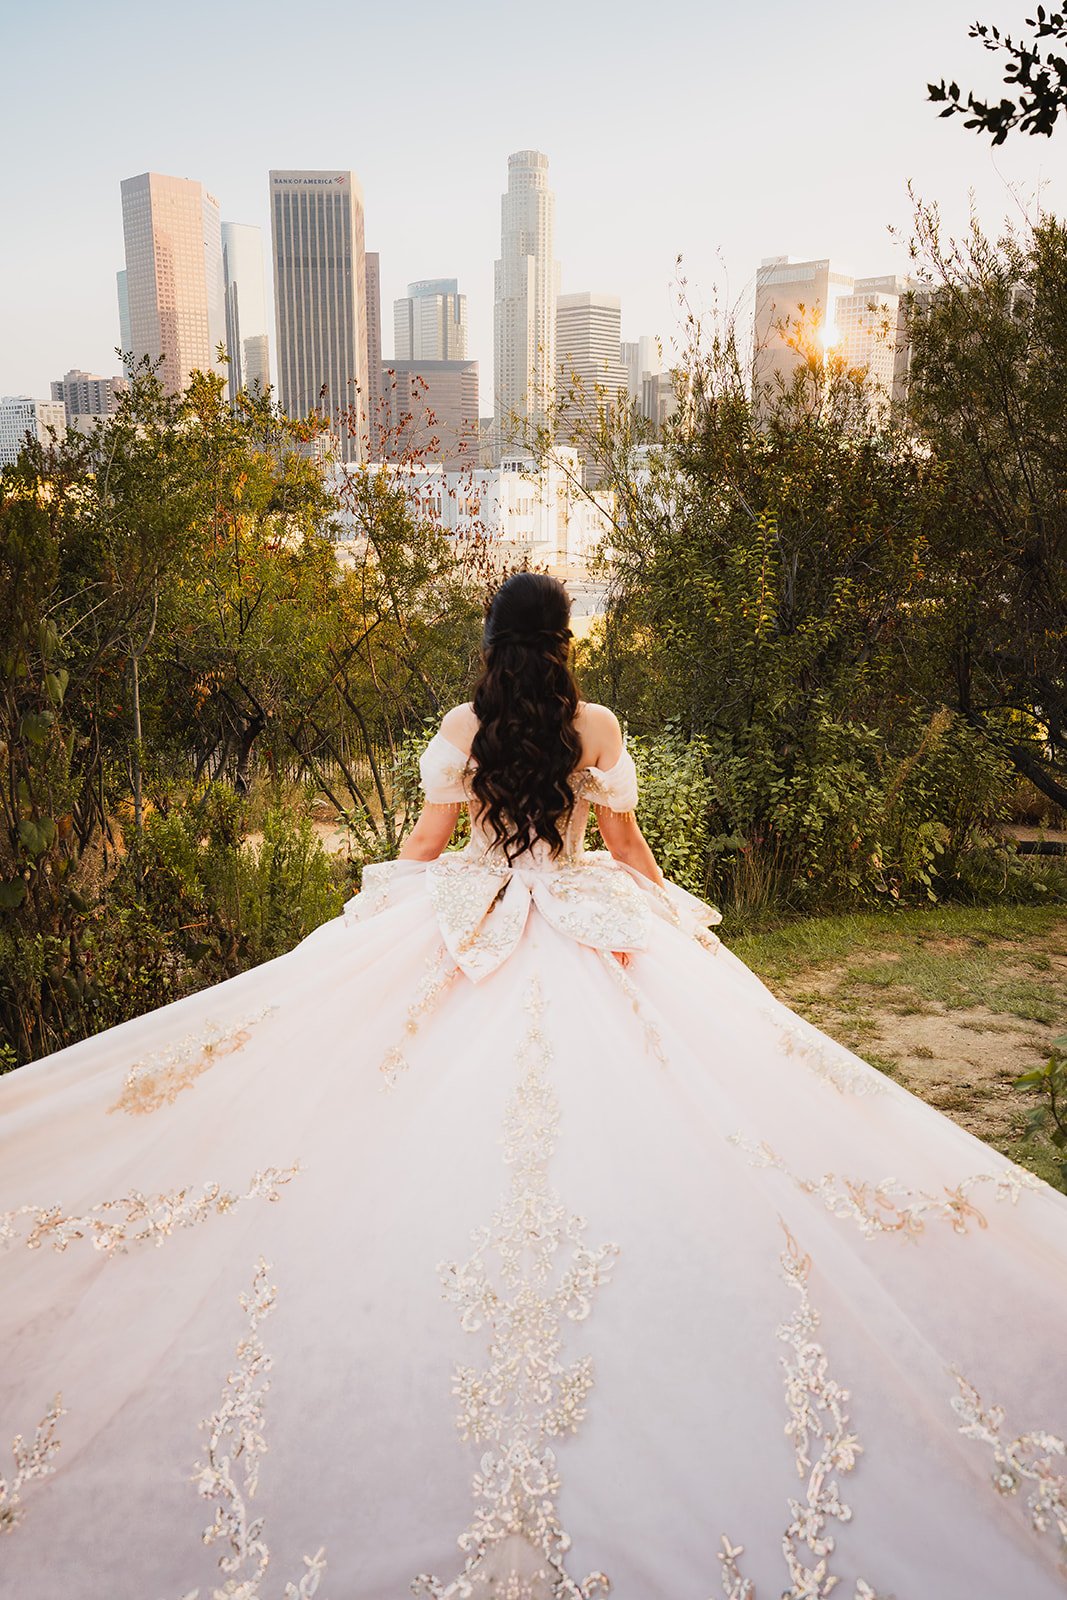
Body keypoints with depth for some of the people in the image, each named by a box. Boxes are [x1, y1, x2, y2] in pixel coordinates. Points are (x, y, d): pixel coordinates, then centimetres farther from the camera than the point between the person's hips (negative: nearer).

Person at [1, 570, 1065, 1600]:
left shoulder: (462, 726, -1)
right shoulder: (598, 728, -1)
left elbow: (424, 845, 1)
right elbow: (629, 848, 5)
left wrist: (377, 921, 15)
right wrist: (680, 925, 21)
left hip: (468, 920, 0)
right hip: (585, 930, 0)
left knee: (456, 1108, 8)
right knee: (597, 1115, 7)